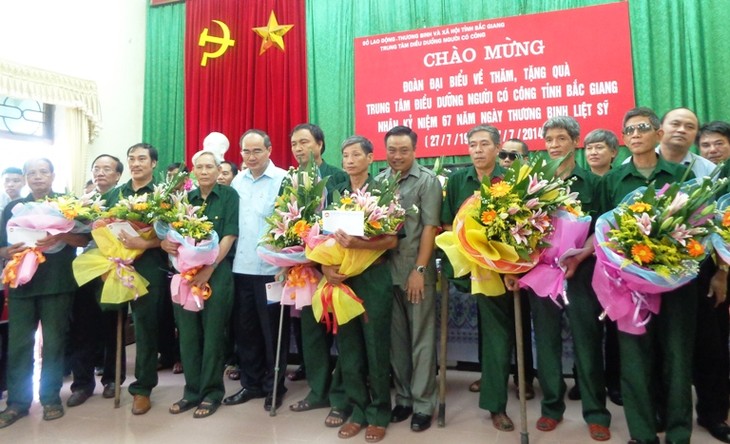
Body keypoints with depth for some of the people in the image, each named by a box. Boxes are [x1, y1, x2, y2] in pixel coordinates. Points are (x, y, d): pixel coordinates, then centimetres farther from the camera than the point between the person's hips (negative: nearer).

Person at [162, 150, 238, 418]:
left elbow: (229, 237, -9)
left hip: (217, 273, -4)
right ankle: (192, 391, 23)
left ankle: (211, 392, 17)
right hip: (186, 272, 5)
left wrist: (208, 269, -16)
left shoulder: (229, 195, -2)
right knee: (188, 334, 9)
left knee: (213, 334, 3)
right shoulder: (186, 198, 12)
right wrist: (166, 242, -12)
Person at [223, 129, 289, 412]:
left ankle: (274, 387, 24)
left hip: (271, 268, -5)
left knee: (272, 330, 7)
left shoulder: (284, 179, -7)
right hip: (241, 267, 6)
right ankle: (251, 383, 30)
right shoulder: (237, 181, 11)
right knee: (244, 329, 14)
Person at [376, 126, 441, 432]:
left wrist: (419, 270, -13)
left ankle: (423, 403, 17)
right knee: (396, 338, 12)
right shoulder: (378, 181, 9)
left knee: (421, 338, 5)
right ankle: (403, 397, 26)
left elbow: (430, 227, -8)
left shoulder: (427, 180, -3)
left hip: (417, 270, -4)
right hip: (387, 270, 4)